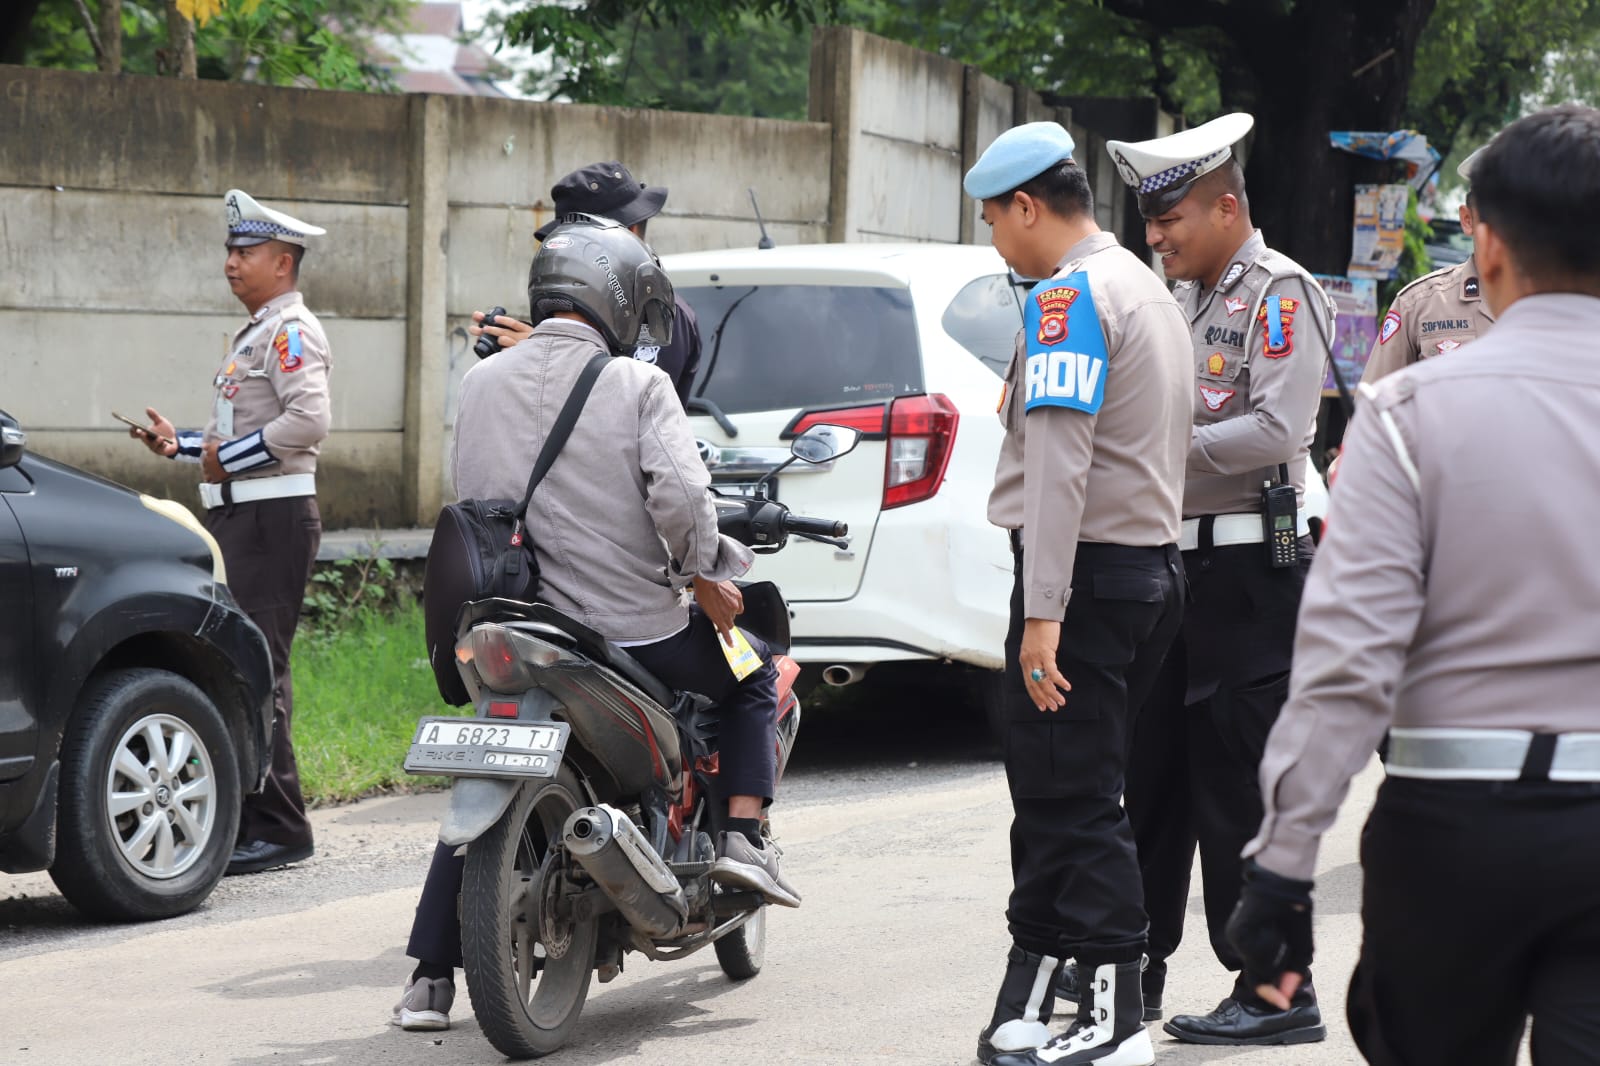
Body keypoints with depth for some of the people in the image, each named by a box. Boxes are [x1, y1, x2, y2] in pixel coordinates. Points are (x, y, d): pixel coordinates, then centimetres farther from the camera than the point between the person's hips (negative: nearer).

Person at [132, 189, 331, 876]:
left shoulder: (291, 330, -9)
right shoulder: (255, 334, 23)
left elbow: (310, 420, -24)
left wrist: (230, 458, -16)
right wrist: (183, 446, 15)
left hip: (273, 519, -10)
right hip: (238, 515, 10)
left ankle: (279, 830, -10)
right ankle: (242, 820, 13)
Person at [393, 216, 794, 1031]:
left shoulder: (482, 383, 5)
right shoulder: (636, 385, -8)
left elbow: (468, 495, 11)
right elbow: (678, 498, -19)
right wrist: (706, 575, -2)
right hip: (636, 634, -3)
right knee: (753, 671, 25)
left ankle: (429, 978, 10)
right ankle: (742, 837, 13)